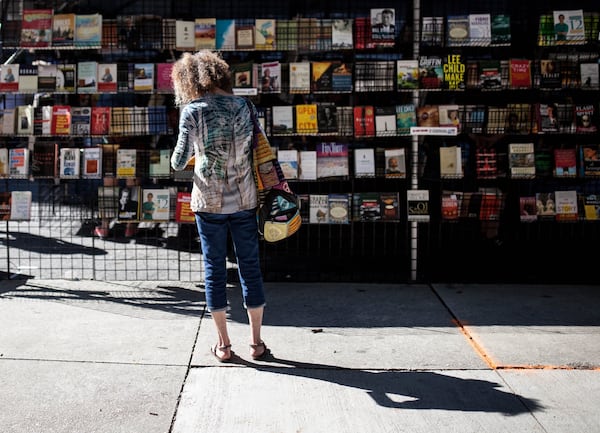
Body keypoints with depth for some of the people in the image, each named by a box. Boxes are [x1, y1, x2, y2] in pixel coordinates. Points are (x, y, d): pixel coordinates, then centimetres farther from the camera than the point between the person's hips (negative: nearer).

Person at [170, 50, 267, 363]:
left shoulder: (192, 111, -9)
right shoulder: (245, 107, -1)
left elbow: (178, 163, -7)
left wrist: (179, 158, 12)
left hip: (209, 202, -2)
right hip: (244, 199, 2)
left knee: (214, 269, 9)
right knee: (250, 266, 10)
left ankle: (223, 344, 15)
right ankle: (256, 342, 16)